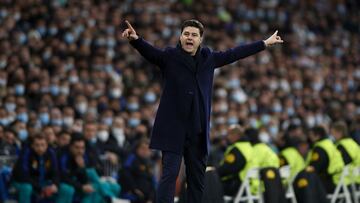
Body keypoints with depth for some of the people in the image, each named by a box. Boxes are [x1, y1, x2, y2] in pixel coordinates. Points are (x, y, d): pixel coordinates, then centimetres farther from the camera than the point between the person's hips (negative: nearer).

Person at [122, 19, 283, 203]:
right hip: (173, 128, -5)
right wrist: (135, 39, -42)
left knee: (197, 179, 10)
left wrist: (264, 43, 27)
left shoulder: (208, 58, 10)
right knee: (169, 174, -10)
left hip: (198, 130, 5)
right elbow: (149, 51, -20)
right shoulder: (169, 57, -3)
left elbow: (235, 53, 19)